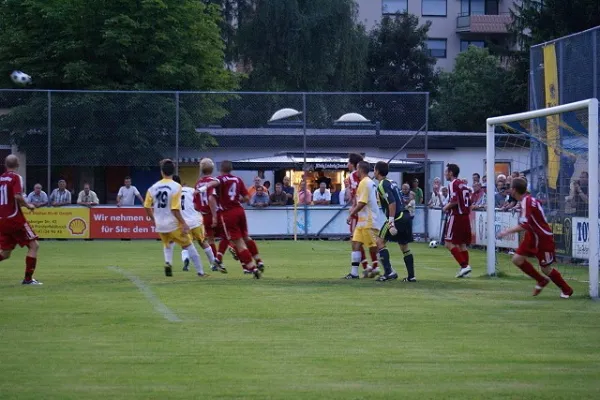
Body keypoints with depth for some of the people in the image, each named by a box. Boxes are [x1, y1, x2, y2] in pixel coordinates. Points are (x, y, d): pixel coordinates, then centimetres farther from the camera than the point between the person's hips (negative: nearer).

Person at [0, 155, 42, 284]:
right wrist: (28, 205, -6)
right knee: (34, 245, 2)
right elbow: (18, 196, -23)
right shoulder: (16, 177, -8)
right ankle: (28, 278, -4)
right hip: (14, 218, -7)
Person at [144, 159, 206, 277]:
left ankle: (168, 262, 2)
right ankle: (200, 271, 11)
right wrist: (184, 223, -13)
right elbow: (175, 209, -19)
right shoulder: (176, 187, -14)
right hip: (173, 224, -4)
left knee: (167, 244, 28)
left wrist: (153, 220, 19)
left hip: (159, 225, 4)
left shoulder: (153, 187, 0)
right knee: (188, 246, 9)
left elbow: (147, 206, 4)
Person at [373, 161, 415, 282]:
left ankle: (389, 272, -14)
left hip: (397, 217, -9)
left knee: (380, 242, -5)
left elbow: (392, 203, -19)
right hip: (405, 216, 9)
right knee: (404, 246, 15)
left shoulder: (382, 185, -9)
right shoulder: (392, 183, 19)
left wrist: (391, 222, -22)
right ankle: (411, 276, 14)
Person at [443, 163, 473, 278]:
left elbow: (454, 200, -21)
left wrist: (446, 207, -5)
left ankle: (464, 265, -15)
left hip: (457, 216, -9)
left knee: (449, 243, -6)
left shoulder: (453, 184, -10)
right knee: (462, 244, 14)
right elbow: (469, 202, 16)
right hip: (465, 216, 9)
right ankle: (465, 268, 12)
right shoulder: (463, 184, 15)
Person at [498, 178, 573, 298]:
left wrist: (507, 232, -24)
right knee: (517, 259, 2)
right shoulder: (526, 199, 2)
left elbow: (524, 226, -32)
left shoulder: (526, 202, -26)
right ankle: (541, 280, 18)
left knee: (545, 268, 1)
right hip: (533, 236, 9)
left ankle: (566, 290, 21)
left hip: (543, 237, -9)